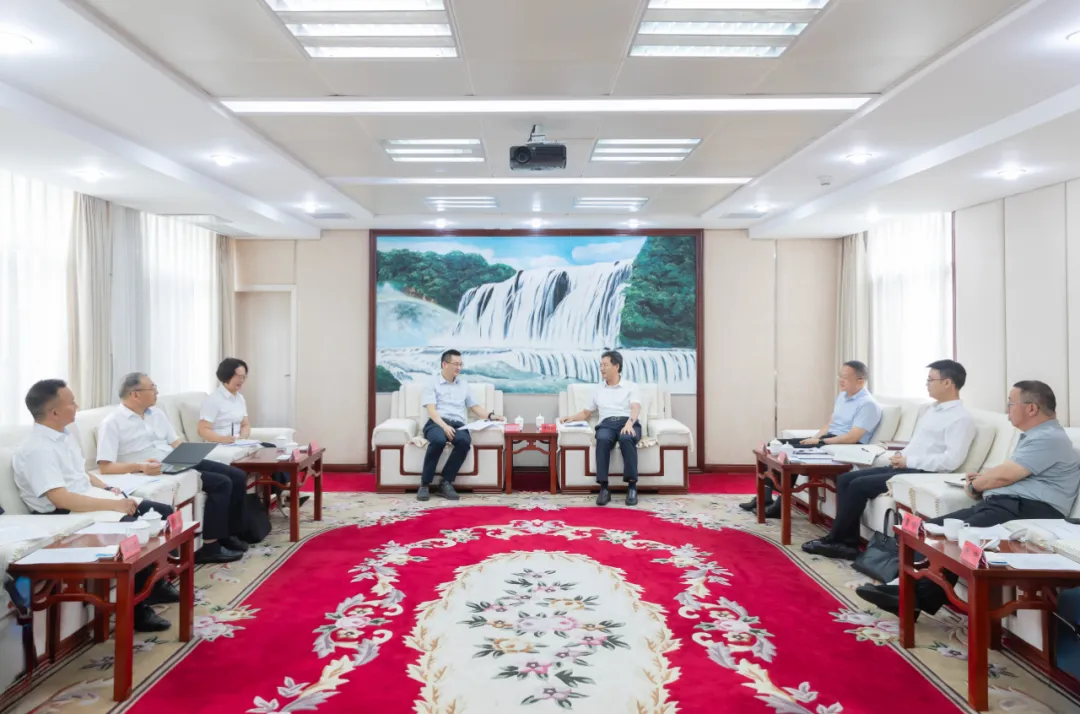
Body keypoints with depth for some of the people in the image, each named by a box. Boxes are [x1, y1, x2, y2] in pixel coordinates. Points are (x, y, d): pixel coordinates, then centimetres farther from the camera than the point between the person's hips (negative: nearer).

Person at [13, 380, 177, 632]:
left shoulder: (66, 432, 9)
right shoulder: (37, 449, -21)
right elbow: (61, 499, -29)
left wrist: (109, 489, 3)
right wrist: (114, 504, -27)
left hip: (94, 500, 10)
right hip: (68, 516, -10)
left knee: (163, 513, 3)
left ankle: (155, 583, 17)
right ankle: (137, 609, -11)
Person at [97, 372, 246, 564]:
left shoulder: (157, 413, 16)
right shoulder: (112, 423, -6)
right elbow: (105, 466, -14)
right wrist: (140, 466, -28)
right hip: (157, 473, -8)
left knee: (237, 476, -3)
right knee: (221, 483, -24)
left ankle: (229, 534, 8)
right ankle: (210, 546, -17)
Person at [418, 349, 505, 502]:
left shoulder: (463, 384, 24)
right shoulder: (432, 383, 7)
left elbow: (475, 407, 25)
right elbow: (431, 410, -5)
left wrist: (490, 416, 5)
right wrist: (444, 426, -22)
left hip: (457, 424, 4)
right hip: (436, 423, -3)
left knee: (465, 441, -34)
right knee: (439, 440, -40)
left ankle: (446, 482, -23)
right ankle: (425, 484, -25)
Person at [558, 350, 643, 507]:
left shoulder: (631, 386, 12)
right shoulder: (598, 389, 24)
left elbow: (636, 408, -6)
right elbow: (585, 413, 28)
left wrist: (629, 423, -28)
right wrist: (571, 417, 6)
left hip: (628, 423, -2)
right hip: (607, 424, 2)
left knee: (626, 439, -39)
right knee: (602, 440, -36)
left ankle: (632, 486, -35)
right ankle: (604, 488, -37)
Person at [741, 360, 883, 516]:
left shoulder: (868, 404, -13)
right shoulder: (842, 396, 16)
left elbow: (851, 438, -21)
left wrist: (819, 441, -18)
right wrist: (814, 438, 1)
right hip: (826, 439, 9)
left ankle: (781, 503, -16)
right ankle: (766, 496, -7)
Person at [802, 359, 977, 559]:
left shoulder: (961, 419, -11)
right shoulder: (934, 409, 19)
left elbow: (951, 461, -22)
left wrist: (908, 461, -18)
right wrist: (901, 456, 4)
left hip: (922, 474, -10)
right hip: (905, 467, 10)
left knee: (859, 485, -20)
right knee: (845, 479, -3)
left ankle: (834, 540, -6)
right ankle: (849, 543, -6)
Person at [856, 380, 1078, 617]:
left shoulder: (1049, 438, -8)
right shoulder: (1034, 436, 25)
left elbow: (1003, 476, -13)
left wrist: (975, 486, 7)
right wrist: (982, 478, 17)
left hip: (1026, 512, -10)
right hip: (1000, 505, 10)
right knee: (934, 528, -7)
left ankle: (917, 598, -19)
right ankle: (912, 589, -16)